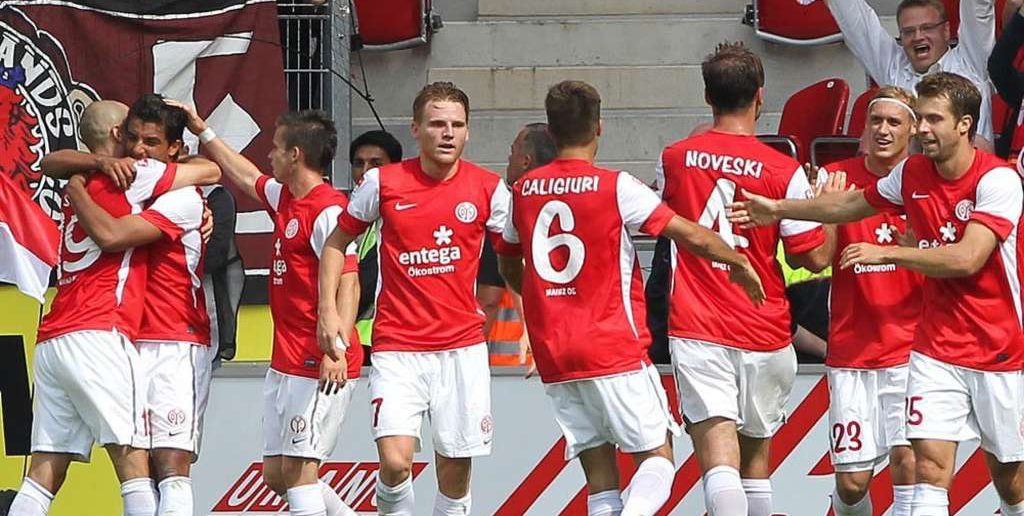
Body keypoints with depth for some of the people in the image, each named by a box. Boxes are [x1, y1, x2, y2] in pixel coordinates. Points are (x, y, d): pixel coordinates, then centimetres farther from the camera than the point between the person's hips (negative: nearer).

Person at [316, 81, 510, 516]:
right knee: (395, 460, -17)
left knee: (455, 470, 4)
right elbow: (337, 242, 11)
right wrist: (328, 309, 2)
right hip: (397, 347, -1)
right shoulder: (383, 183, -2)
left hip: (462, 348, 1)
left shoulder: (488, 189, 0)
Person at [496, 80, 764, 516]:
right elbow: (693, 237, -8)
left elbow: (508, 267, 24)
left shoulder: (524, 190, 8)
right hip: (614, 350, -4)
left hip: (553, 357, 4)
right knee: (657, 455, 0)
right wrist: (739, 262, 10)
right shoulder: (615, 187, -7)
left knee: (600, 476, 7)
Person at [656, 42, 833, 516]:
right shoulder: (783, 171, -7)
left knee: (718, 454, -13)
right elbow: (816, 257, -4)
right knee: (755, 452, 20)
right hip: (763, 333, 1)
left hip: (695, 331, -1)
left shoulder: (675, 158, 1)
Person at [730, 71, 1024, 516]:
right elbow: (852, 204, 22)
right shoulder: (912, 173, 2)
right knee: (930, 463, -13)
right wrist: (779, 209, 20)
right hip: (937, 349, 4)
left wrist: (887, 253, -22)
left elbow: (966, 259, -27)